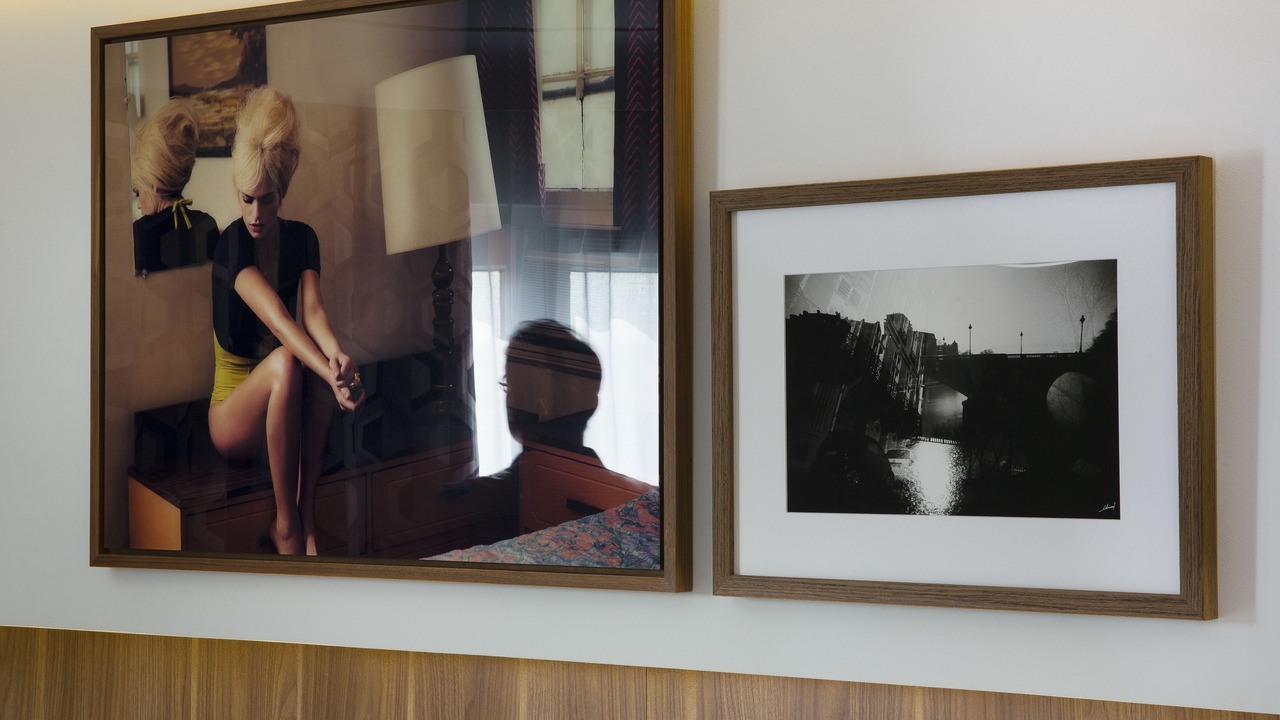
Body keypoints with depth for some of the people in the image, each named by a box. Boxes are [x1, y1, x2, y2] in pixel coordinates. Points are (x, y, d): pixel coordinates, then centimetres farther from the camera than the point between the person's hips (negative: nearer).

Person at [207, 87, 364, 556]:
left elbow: (311, 309, -20)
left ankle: (306, 519, -26)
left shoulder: (301, 240, -2)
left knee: (321, 356, -30)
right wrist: (333, 377, -47)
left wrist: (337, 355, -44)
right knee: (285, 361, -36)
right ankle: (285, 525, -26)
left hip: (285, 407, 4)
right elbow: (277, 318, -32)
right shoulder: (231, 245, -17)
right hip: (233, 414, -4)